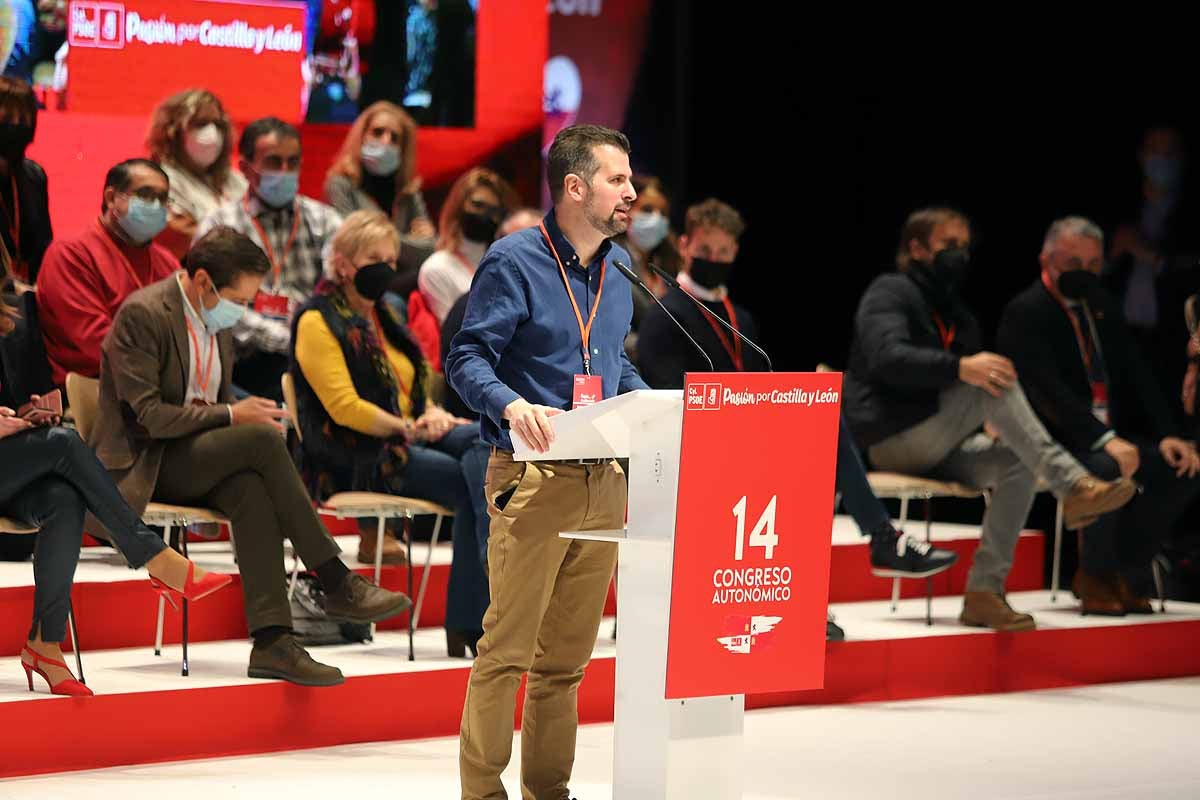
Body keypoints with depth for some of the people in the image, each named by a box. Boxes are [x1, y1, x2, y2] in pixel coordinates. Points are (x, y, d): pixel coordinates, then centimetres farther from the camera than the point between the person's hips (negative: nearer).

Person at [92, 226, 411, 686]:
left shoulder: (217, 321, 13)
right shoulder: (142, 314, -14)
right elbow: (147, 416, -19)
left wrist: (247, 413, 1)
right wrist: (232, 416, -19)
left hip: (200, 463, 7)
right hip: (146, 466, -7)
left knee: (251, 489, -30)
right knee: (262, 439, -28)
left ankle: (271, 640, -38)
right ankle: (337, 585, -23)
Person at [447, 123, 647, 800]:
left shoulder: (616, 266, 15)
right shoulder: (514, 262, -8)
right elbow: (468, 359, -12)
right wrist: (512, 406, -30)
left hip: (604, 482, 7)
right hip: (534, 480, -7)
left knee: (569, 655, 11)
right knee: (508, 648, -8)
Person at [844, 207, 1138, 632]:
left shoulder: (953, 310, 24)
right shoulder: (890, 293, -2)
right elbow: (887, 357, -22)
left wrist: (991, 421, 2)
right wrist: (961, 368, -34)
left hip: (935, 452, 8)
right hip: (891, 441, -8)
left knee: (1018, 461, -21)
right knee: (992, 382, -27)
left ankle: (984, 591, -25)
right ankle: (1073, 485, -39)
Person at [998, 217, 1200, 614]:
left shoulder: (1101, 305, 16)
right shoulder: (1025, 312, -8)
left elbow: (1137, 375, 10)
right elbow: (1049, 390, -21)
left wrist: (1168, 434, -5)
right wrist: (1104, 440, -32)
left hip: (1108, 436, 8)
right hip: (1054, 440, -8)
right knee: (1111, 471, -35)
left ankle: (1124, 573, 1)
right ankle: (1096, 580, -11)